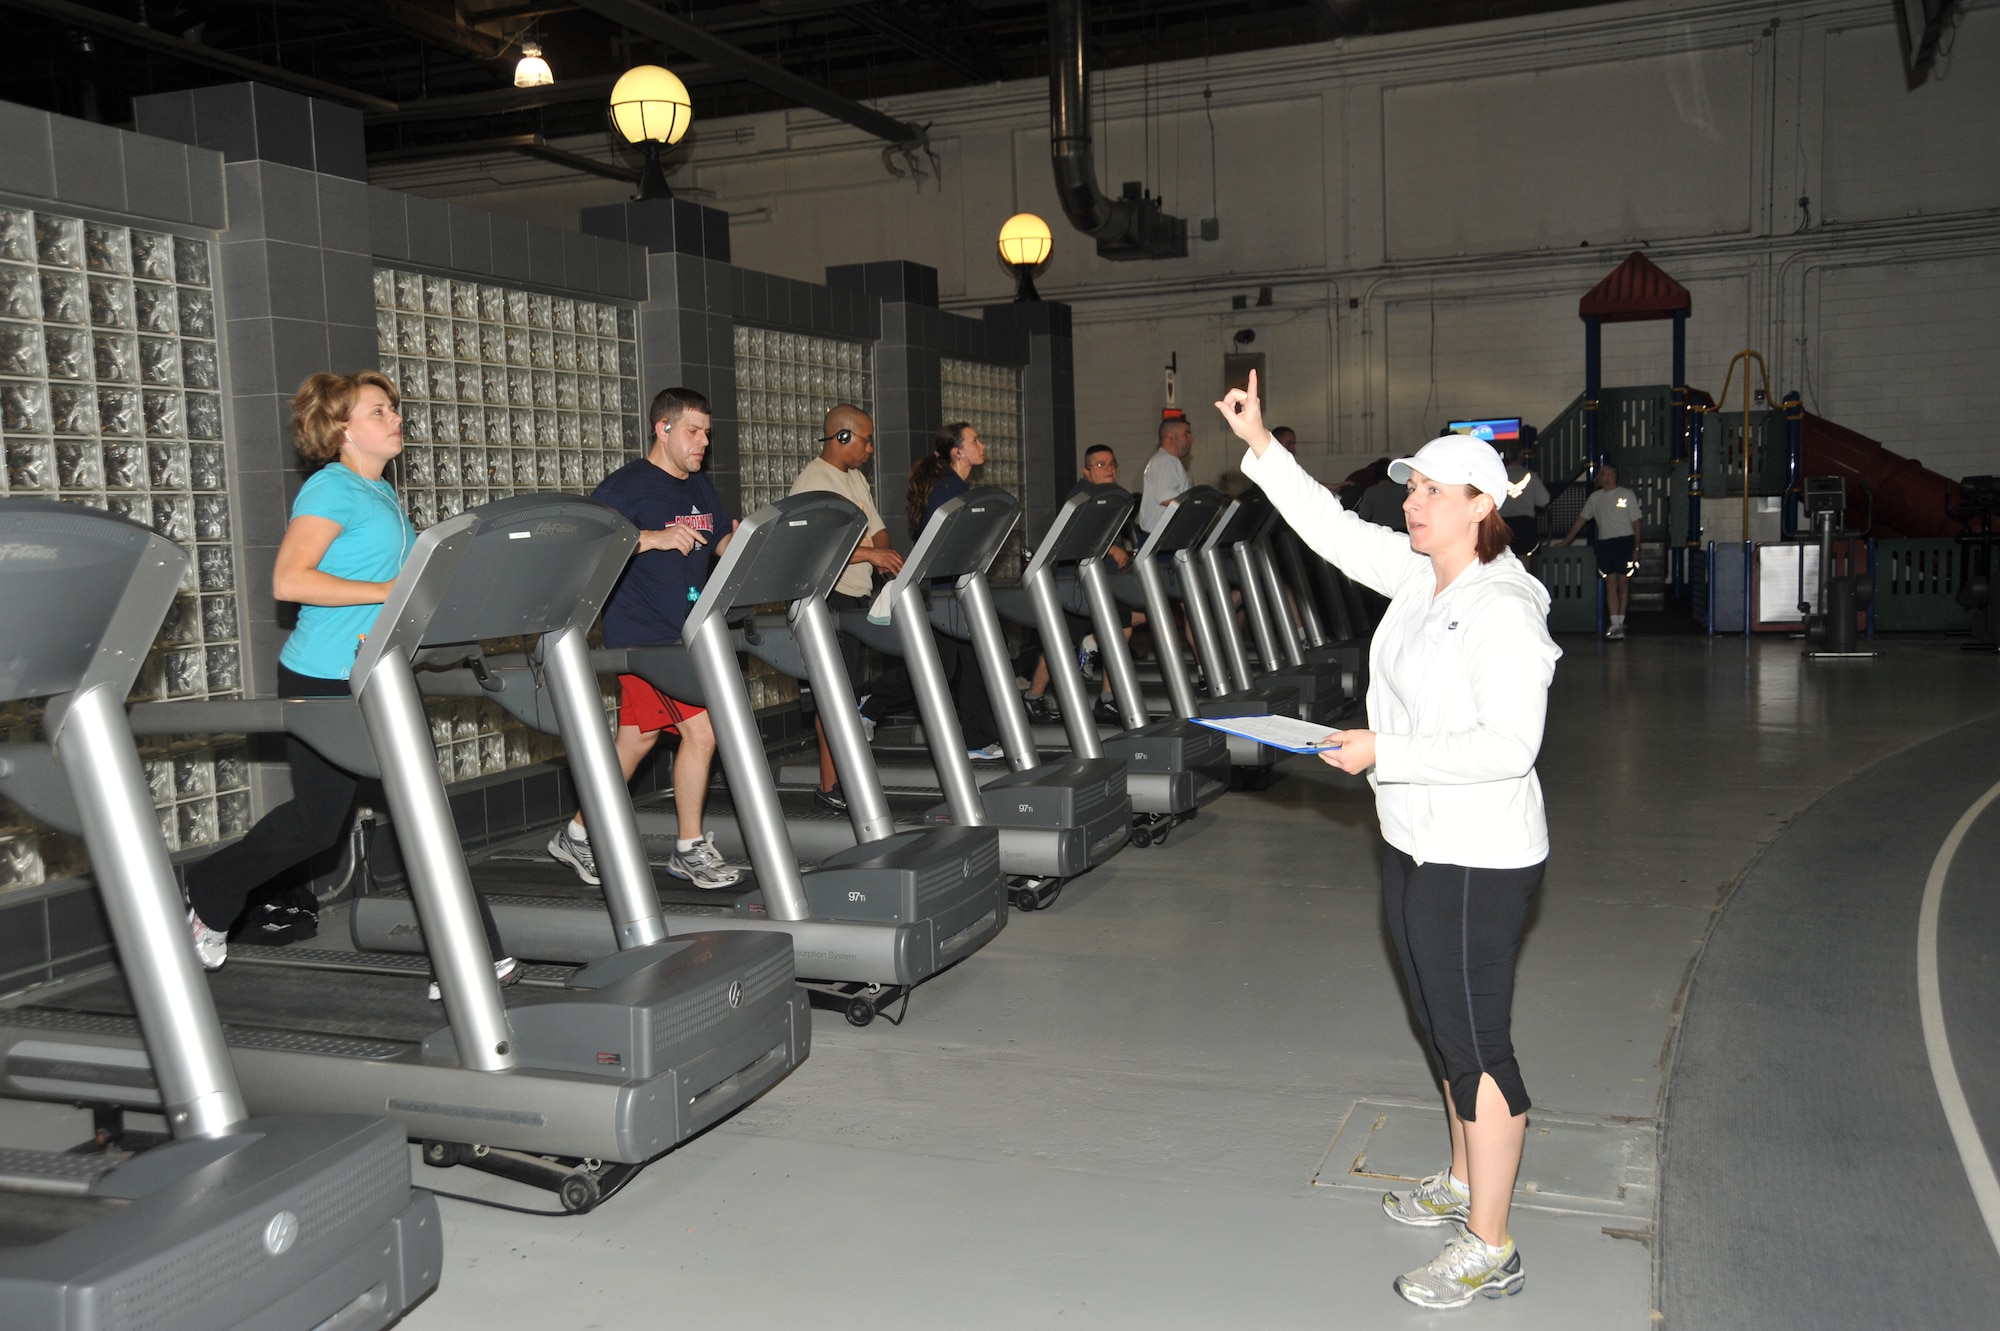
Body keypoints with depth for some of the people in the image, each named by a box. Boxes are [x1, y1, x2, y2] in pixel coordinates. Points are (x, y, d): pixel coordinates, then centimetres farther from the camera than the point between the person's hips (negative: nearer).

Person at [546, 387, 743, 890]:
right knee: (701, 730, -11)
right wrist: (653, 538, -26)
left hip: (687, 634, 8)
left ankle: (578, 835, 28)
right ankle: (690, 849, 4)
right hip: (642, 635, -8)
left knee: (638, 738, 13)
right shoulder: (626, 486, -9)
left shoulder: (701, 489, 15)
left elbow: (726, 544, 20)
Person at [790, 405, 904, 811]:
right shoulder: (812, 483, -12)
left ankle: (846, 777, 15)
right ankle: (830, 789, -5)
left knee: (848, 691, 10)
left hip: (858, 597, 9)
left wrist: (887, 558, -1)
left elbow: (877, 530, 20)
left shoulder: (857, 480, 17)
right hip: (827, 599, -9)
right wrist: (868, 553, -26)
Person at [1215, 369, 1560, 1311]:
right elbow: (1334, 530, 13)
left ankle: (1489, 1250, 11)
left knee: (1474, 1040, -1)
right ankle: (1462, 1183, 40)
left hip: (1477, 862, -9)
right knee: (1444, 1028, 21)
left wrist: (1386, 753, -25)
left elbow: (1509, 746, -27)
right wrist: (1260, 447, 9)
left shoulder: (1503, 612, -21)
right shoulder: (1419, 578, 5)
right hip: (1415, 844, 9)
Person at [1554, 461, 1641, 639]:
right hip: (1605, 543, 3)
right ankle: (1615, 625, -7)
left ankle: (1620, 623, 7)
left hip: (1625, 541, -3)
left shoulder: (1627, 495, 2)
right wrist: (1566, 541, 13)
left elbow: (1635, 522, 3)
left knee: (1623, 583, 0)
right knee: (1610, 584, -4)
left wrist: (1636, 547, -2)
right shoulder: (1595, 497, 12)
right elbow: (1581, 519, 16)